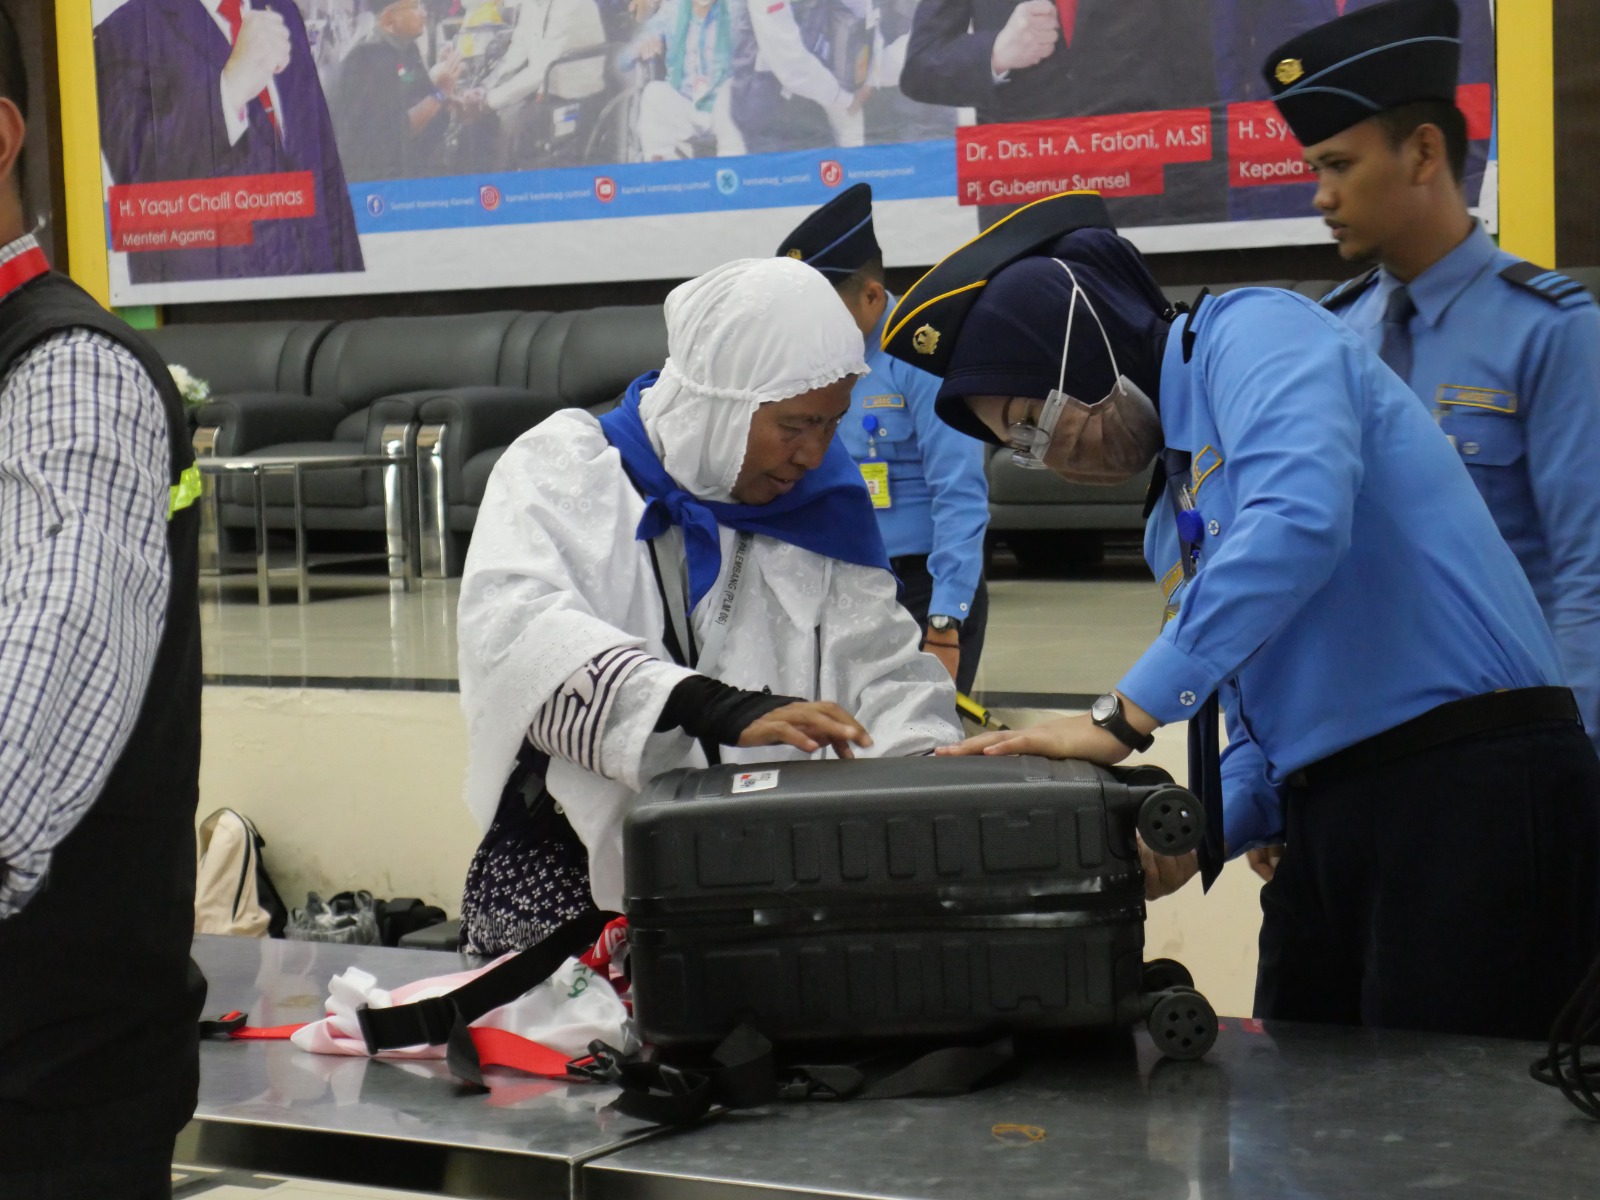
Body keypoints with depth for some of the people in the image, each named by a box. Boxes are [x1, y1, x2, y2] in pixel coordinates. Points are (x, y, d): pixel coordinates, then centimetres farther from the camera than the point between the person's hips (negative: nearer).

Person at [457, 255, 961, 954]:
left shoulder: (816, 509, 14)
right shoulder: (563, 469, 0)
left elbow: (884, 669, 11)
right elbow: (518, 630, -18)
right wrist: (718, 708, -30)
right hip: (568, 878, -3)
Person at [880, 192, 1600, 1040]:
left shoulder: (1252, 333, -5)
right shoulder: (1173, 522, 22)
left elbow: (1297, 518, -24)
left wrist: (1124, 716, -22)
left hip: (1469, 781, -9)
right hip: (1331, 824, 9)